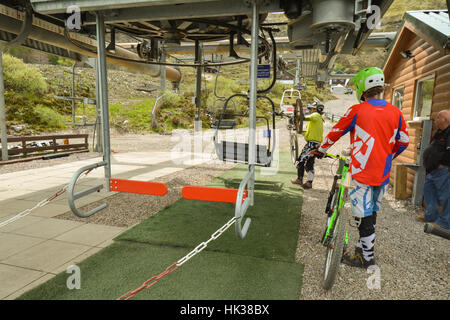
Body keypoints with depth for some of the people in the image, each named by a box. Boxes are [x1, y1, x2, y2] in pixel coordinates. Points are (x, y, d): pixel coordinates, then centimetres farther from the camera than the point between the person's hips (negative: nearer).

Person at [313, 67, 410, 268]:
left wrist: (322, 150, 18)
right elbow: (403, 143, 12)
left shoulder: (357, 111, -10)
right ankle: (363, 247, 33)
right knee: (372, 212, 19)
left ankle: (367, 257, 13)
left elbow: (336, 132, 2)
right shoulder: (395, 113, 4)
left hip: (362, 172, -6)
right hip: (383, 174, 6)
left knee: (364, 215, 3)